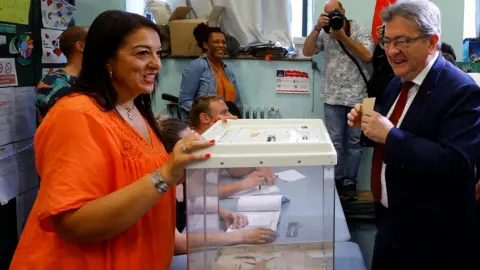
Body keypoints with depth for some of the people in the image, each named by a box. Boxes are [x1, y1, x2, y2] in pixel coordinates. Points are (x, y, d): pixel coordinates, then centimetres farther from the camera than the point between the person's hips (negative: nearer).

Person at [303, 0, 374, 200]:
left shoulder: (360, 31, -2)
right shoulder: (324, 33, 4)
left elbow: (367, 56, -15)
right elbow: (307, 52, -7)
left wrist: (342, 36, -20)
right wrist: (317, 28, -18)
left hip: (357, 95, -1)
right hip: (333, 96, 1)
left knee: (354, 141, 6)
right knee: (335, 141, 4)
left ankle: (350, 182, 15)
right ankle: (337, 181, 14)